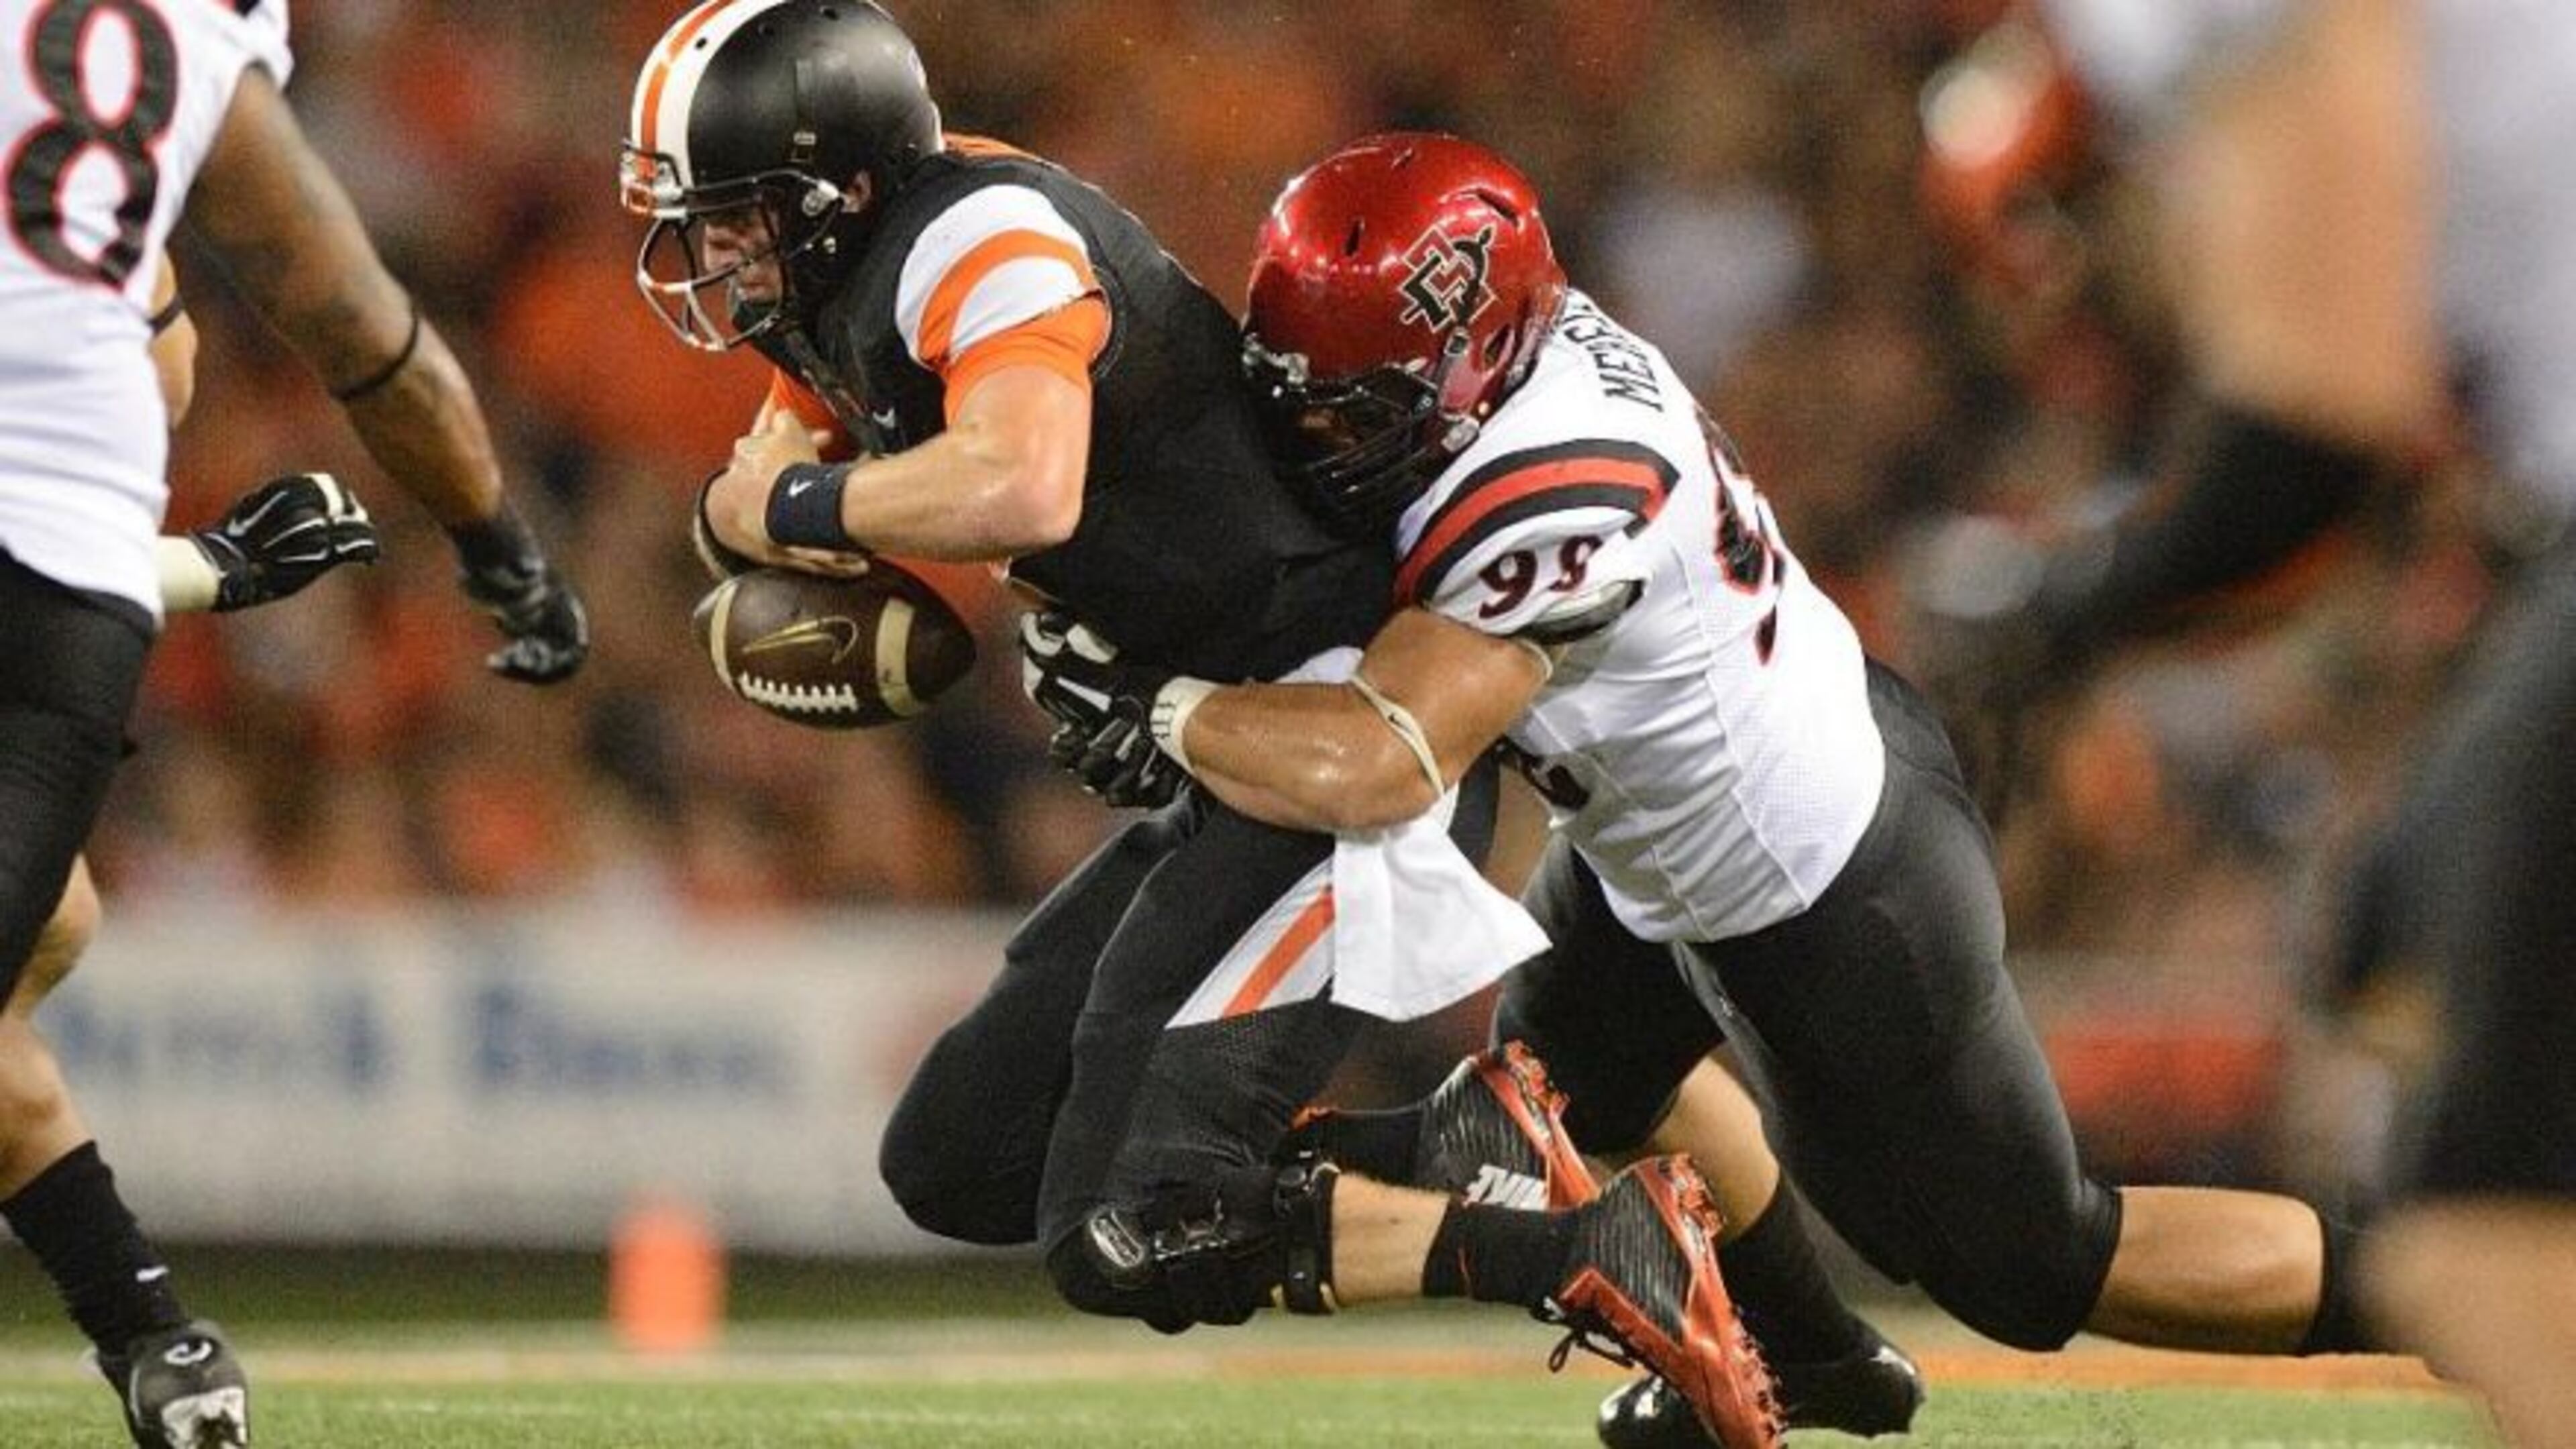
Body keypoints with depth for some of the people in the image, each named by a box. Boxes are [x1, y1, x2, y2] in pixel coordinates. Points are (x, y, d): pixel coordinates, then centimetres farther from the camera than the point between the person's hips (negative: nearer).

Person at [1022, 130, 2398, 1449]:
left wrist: (1149, 700, -31)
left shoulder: (1551, 501, -39)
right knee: (1568, 1083, 30)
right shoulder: (1534, 333, -13)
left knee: (2031, 1270, 6)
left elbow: (1374, 765, -45)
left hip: (1822, 904, -9)